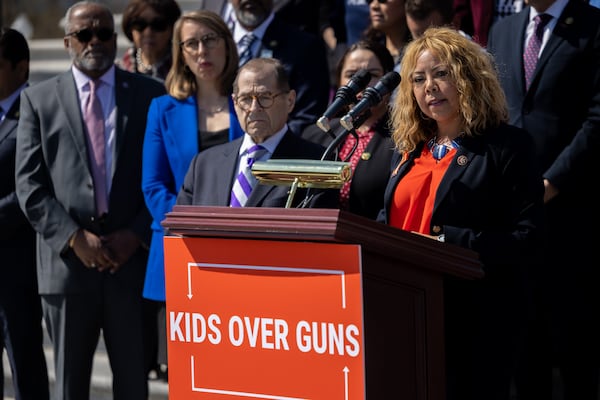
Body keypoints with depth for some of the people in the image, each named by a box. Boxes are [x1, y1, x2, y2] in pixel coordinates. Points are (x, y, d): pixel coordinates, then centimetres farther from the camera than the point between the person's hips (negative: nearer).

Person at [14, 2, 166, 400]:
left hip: (133, 258, 0)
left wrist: (138, 234, -8)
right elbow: (30, 185, 1)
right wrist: (74, 238, -10)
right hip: (67, 262, 0)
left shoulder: (151, 95, 7)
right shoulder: (39, 99, 7)